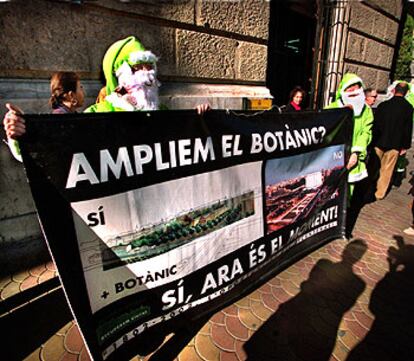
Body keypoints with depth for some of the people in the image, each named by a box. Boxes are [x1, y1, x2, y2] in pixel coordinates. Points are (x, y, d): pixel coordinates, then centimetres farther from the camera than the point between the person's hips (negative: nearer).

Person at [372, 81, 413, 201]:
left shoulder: (383, 105, -6)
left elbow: (376, 125, -4)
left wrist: (373, 141, 5)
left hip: (379, 143, 1)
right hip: (394, 145, 0)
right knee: (387, 170, 9)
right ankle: (380, 194, 14)